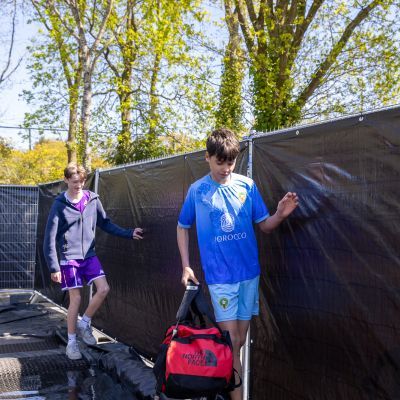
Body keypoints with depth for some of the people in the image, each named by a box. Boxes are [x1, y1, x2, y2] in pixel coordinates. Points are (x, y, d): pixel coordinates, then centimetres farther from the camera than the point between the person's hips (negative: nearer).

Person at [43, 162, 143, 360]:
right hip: (69, 257, -4)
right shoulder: (60, 205, -9)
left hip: (89, 255, 4)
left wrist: (129, 233, 2)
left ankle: (84, 323, 16)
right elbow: (50, 238, -8)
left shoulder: (92, 199, 1)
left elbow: (105, 223, 12)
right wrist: (54, 267, -11)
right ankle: (71, 342, 16)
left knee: (103, 288, -8)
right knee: (76, 299, -1)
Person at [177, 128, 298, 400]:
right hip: (220, 276, -3)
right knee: (230, 345, -2)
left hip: (249, 273, 3)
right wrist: (186, 266, 2)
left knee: (240, 341, 14)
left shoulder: (247, 185, 0)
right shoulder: (197, 190, -3)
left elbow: (264, 225, 4)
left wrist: (281, 215, -18)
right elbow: (182, 228, 9)